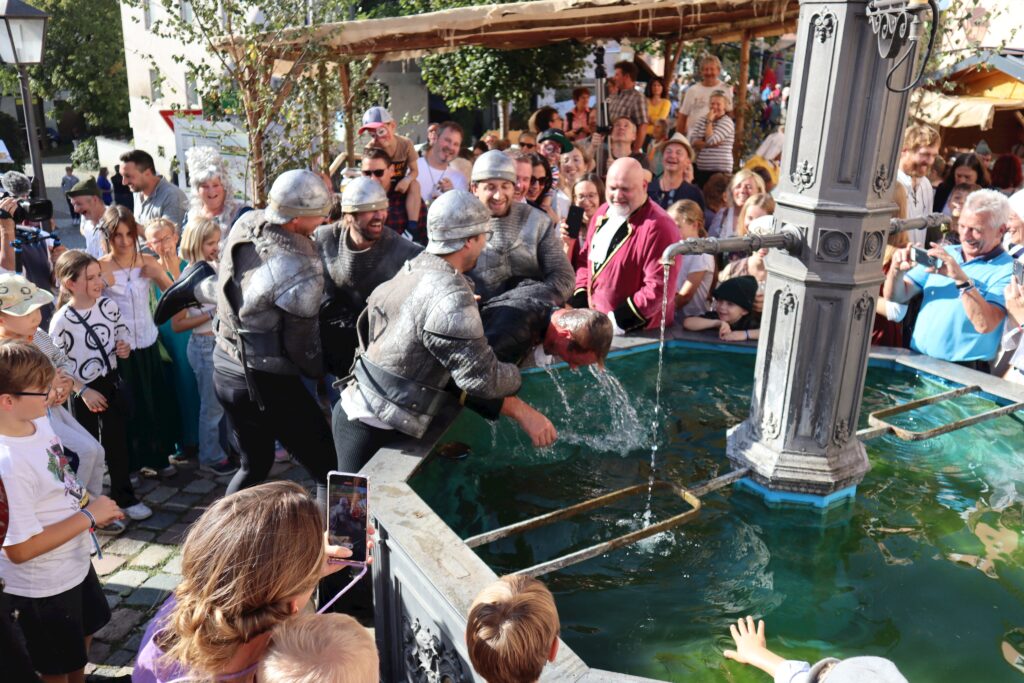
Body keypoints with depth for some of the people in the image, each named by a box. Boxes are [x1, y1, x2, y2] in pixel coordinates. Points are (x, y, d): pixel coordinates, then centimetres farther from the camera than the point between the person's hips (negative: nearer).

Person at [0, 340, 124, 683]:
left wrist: (89, 501, -2)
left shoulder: (37, 421, -9)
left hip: (74, 561, 8)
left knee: (85, 630, 33)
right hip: (42, 587, -8)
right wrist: (89, 516, -24)